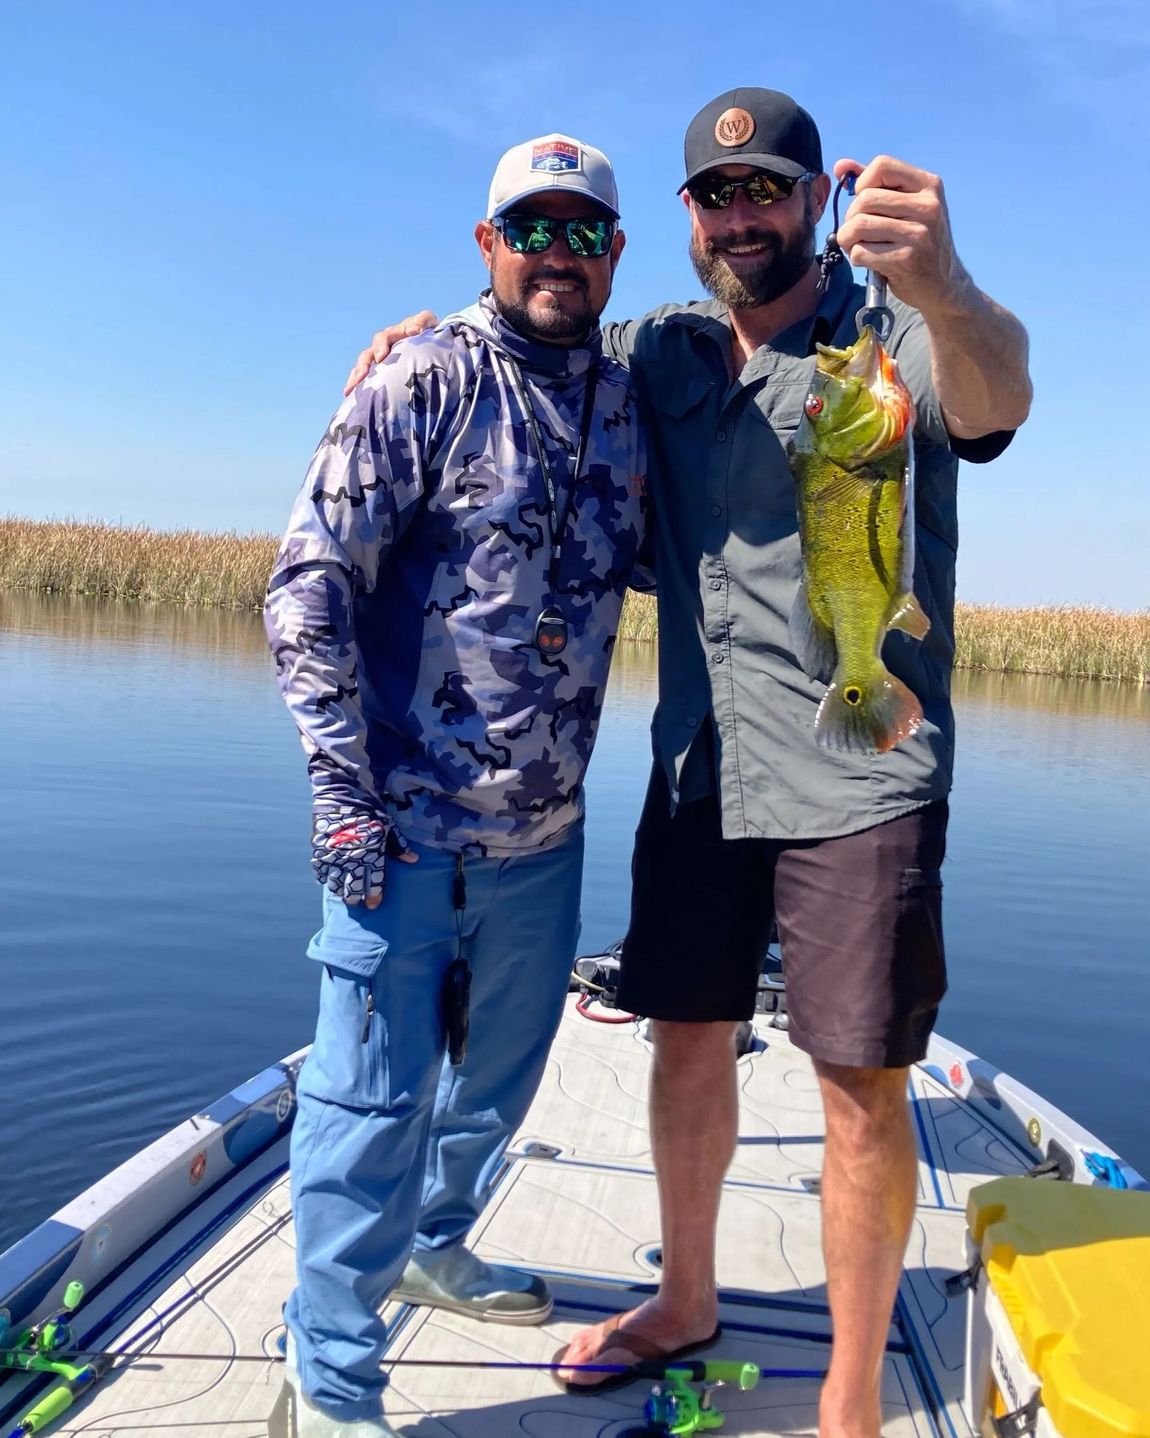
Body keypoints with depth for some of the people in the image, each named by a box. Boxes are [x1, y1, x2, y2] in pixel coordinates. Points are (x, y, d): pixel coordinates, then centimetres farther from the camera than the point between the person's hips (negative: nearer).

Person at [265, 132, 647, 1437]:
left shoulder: (627, 407, 9)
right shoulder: (422, 387, -9)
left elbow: (651, 557, 22)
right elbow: (308, 582, -12)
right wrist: (342, 783, -17)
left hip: (544, 829, 7)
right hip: (408, 825, -6)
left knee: (500, 1068, 21)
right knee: (374, 1095, 2)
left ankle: (436, 1245, 47)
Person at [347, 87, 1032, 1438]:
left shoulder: (890, 340, -6)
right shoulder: (664, 351, 11)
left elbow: (993, 396, -29)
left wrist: (945, 293, -51)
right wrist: (435, 327, 9)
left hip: (857, 783, -5)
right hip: (696, 772, 5)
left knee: (862, 1085, 0)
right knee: (686, 1038, 15)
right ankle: (685, 1301, 37)